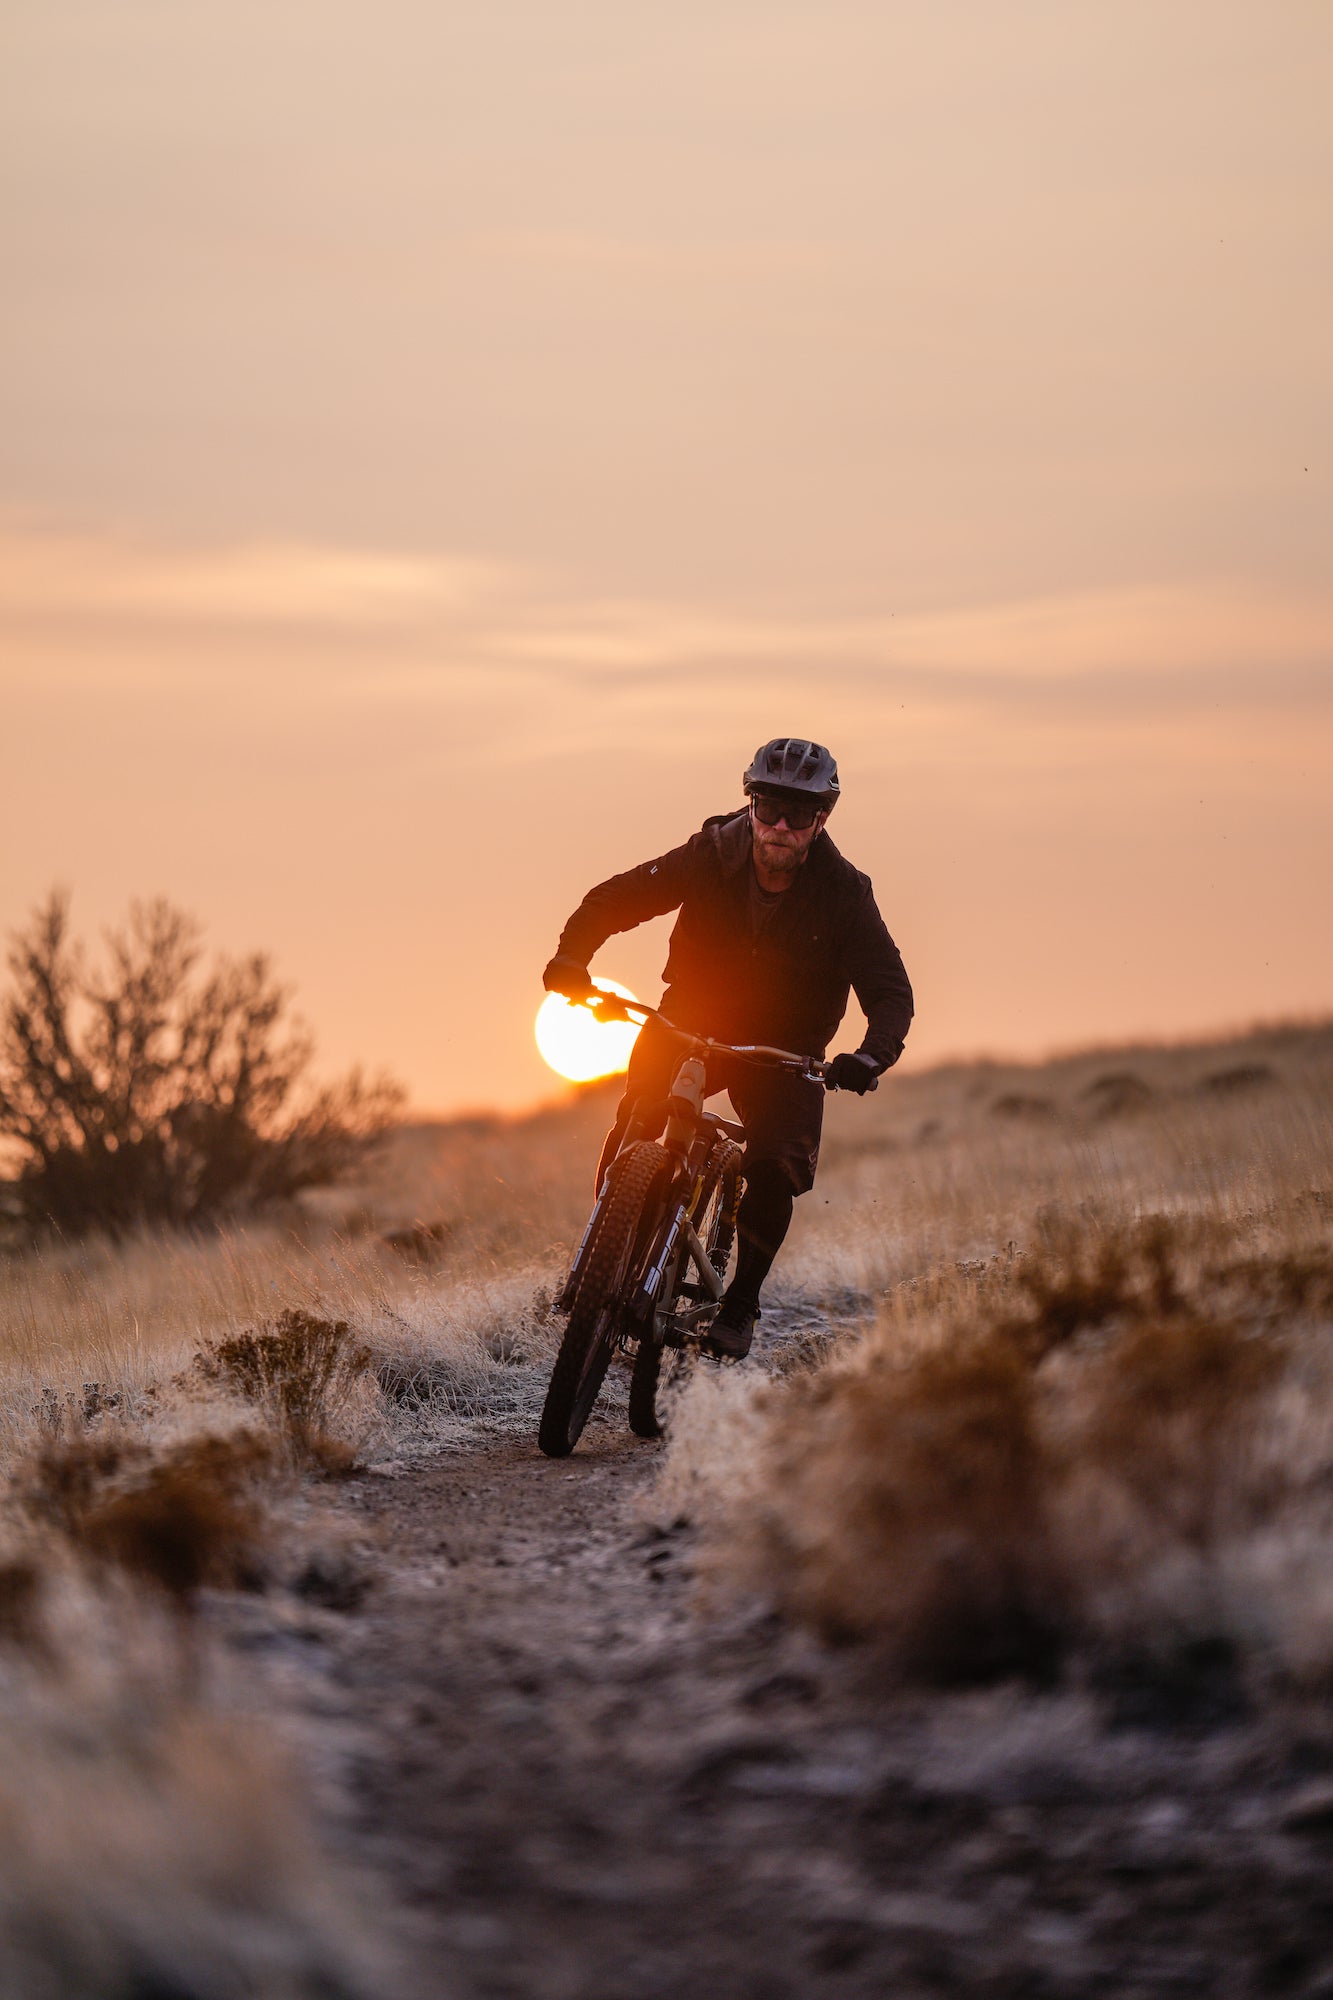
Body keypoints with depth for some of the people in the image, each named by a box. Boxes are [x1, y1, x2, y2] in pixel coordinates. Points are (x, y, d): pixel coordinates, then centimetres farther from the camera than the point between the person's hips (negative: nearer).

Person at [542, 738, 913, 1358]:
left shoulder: (842, 893, -17)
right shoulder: (712, 857, -16)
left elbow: (891, 991, -18)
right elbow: (613, 900, -12)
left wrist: (871, 1057, -39)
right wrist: (571, 957, -31)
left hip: (781, 1049, -1)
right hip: (691, 1020, 1)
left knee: (776, 1172, -20)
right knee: (632, 1129, -18)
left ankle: (741, 1301, 3)